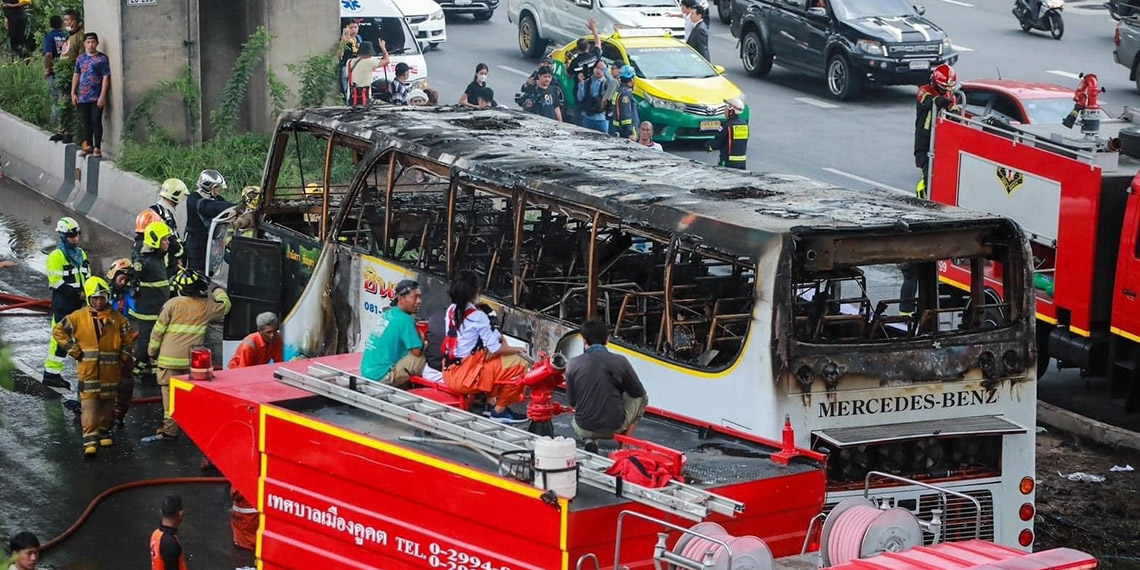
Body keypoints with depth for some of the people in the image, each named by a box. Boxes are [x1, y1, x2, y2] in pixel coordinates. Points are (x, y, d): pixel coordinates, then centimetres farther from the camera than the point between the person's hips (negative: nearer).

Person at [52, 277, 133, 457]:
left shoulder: (117, 318, 5)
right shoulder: (79, 317, 0)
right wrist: (73, 349, -2)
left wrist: (124, 358, 5)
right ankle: (90, 440, -16)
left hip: (110, 371, 2)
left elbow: (127, 339, 15)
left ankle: (104, 432, 30)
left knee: (107, 403, 12)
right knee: (89, 405, -11)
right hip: (88, 370, -2)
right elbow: (58, 331, 5)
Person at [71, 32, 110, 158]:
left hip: (96, 97, -5)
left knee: (96, 121, -3)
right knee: (86, 122, 11)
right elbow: (76, 75, 17)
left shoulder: (102, 58, -4)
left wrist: (102, 96, -13)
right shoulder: (80, 58, 10)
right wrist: (73, 93, 11)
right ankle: (88, 146, 21)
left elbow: (106, 77, -8)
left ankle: (97, 148, 2)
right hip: (83, 96, 5)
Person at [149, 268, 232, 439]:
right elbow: (225, 306, 21)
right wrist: (218, 291, 40)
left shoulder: (172, 304, -7)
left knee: (170, 394, 3)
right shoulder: (206, 306, 0)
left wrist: (152, 351, 10)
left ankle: (170, 430, 5)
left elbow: (158, 330, -3)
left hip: (170, 359, -2)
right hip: (193, 360, 2)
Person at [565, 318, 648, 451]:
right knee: (642, 398, 26)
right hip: (615, 427, -2)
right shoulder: (619, 361, -11)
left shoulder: (573, 364, -8)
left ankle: (590, 440, 10)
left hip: (584, 429, 2)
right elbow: (638, 392, 2)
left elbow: (572, 402, 1)